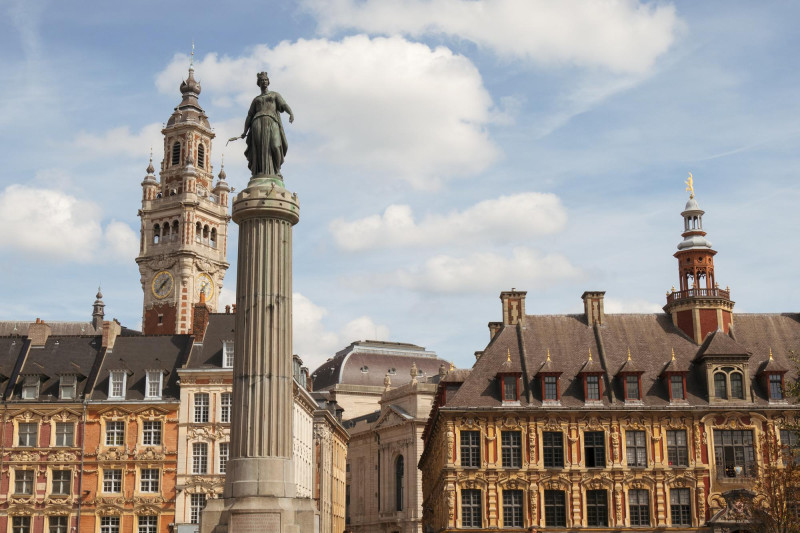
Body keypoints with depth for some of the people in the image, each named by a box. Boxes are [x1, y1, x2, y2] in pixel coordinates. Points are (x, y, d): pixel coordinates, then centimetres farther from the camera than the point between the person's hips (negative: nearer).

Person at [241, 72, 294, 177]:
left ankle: (276, 171, -10)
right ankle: (260, 173, -22)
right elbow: (249, 116, 22)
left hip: (271, 122, -2)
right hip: (258, 123, 2)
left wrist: (291, 113, -18)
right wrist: (245, 131, 7)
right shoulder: (255, 99, 30)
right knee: (259, 148, -17)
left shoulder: (275, 95, 24)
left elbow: (284, 105, 5)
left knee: (274, 146, -21)